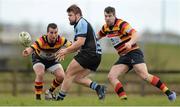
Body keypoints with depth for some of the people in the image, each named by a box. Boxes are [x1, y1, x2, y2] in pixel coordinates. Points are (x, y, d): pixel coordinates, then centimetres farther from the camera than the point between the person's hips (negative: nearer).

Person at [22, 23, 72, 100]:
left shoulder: (61, 40, -28)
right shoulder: (41, 41, -39)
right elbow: (32, 48, -53)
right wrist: (27, 52, -78)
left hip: (52, 59, 4)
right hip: (39, 59, -4)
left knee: (61, 76, -12)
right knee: (40, 74, -30)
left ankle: (50, 92, 16)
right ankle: (37, 97, -12)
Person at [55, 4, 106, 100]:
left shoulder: (81, 23, -7)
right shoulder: (79, 24, 25)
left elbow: (80, 42, -18)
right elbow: (80, 46, 26)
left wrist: (66, 50, -11)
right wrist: (66, 51, 14)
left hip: (89, 53, -10)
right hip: (95, 56, 10)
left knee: (69, 73, -5)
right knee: (77, 78, 10)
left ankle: (59, 98, -3)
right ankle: (98, 87, -5)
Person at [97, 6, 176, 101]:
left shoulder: (121, 24, -14)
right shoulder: (105, 28, 9)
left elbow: (135, 34, -26)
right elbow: (98, 36, 30)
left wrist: (130, 43, -45)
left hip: (133, 52, -8)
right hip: (123, 57, 8)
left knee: (145, 76, -24)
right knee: (111, 76, -9)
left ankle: (169, 93, -19)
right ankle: (124, 99, -11)